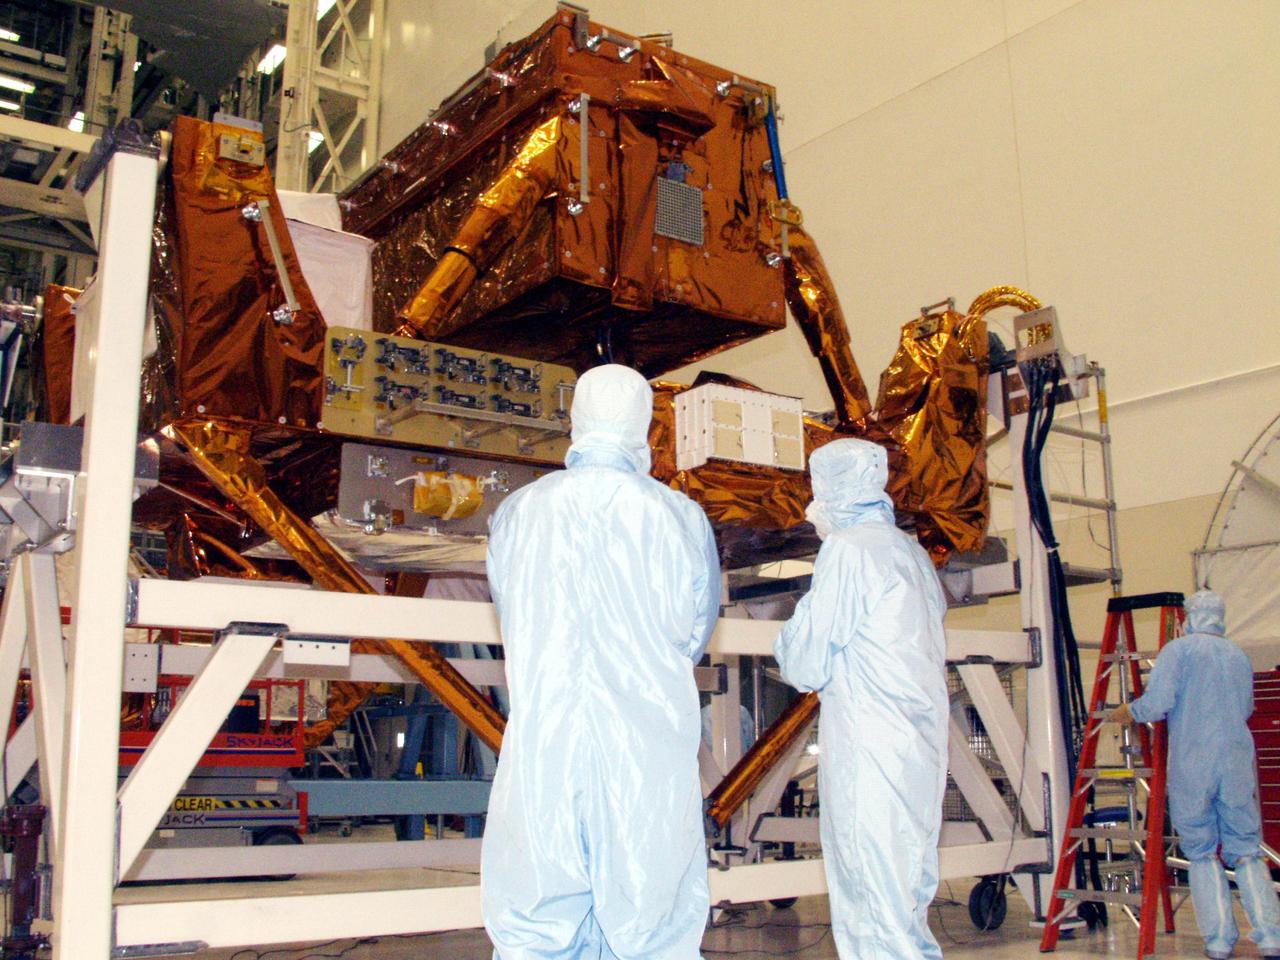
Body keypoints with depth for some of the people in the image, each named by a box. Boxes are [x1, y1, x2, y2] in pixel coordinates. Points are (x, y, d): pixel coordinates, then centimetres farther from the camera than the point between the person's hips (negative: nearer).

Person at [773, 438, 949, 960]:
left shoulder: (849, 549, -9)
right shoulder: (912, 551, 17)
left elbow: (805, 666, -10)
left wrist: (790, 637, 10)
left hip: (870, 752, -9)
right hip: (923, 748, 9)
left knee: (873, 903, -4)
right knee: (907, 901, 13)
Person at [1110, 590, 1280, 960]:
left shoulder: (1179, 650, -3)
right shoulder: (1239, 655, 14)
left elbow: (1156, 704, -12)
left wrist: (1125, 712, 5)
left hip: (1190, 766, -3)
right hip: (1237, 763, 4)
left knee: (1202, 853, 6)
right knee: (1246, 851, 10)